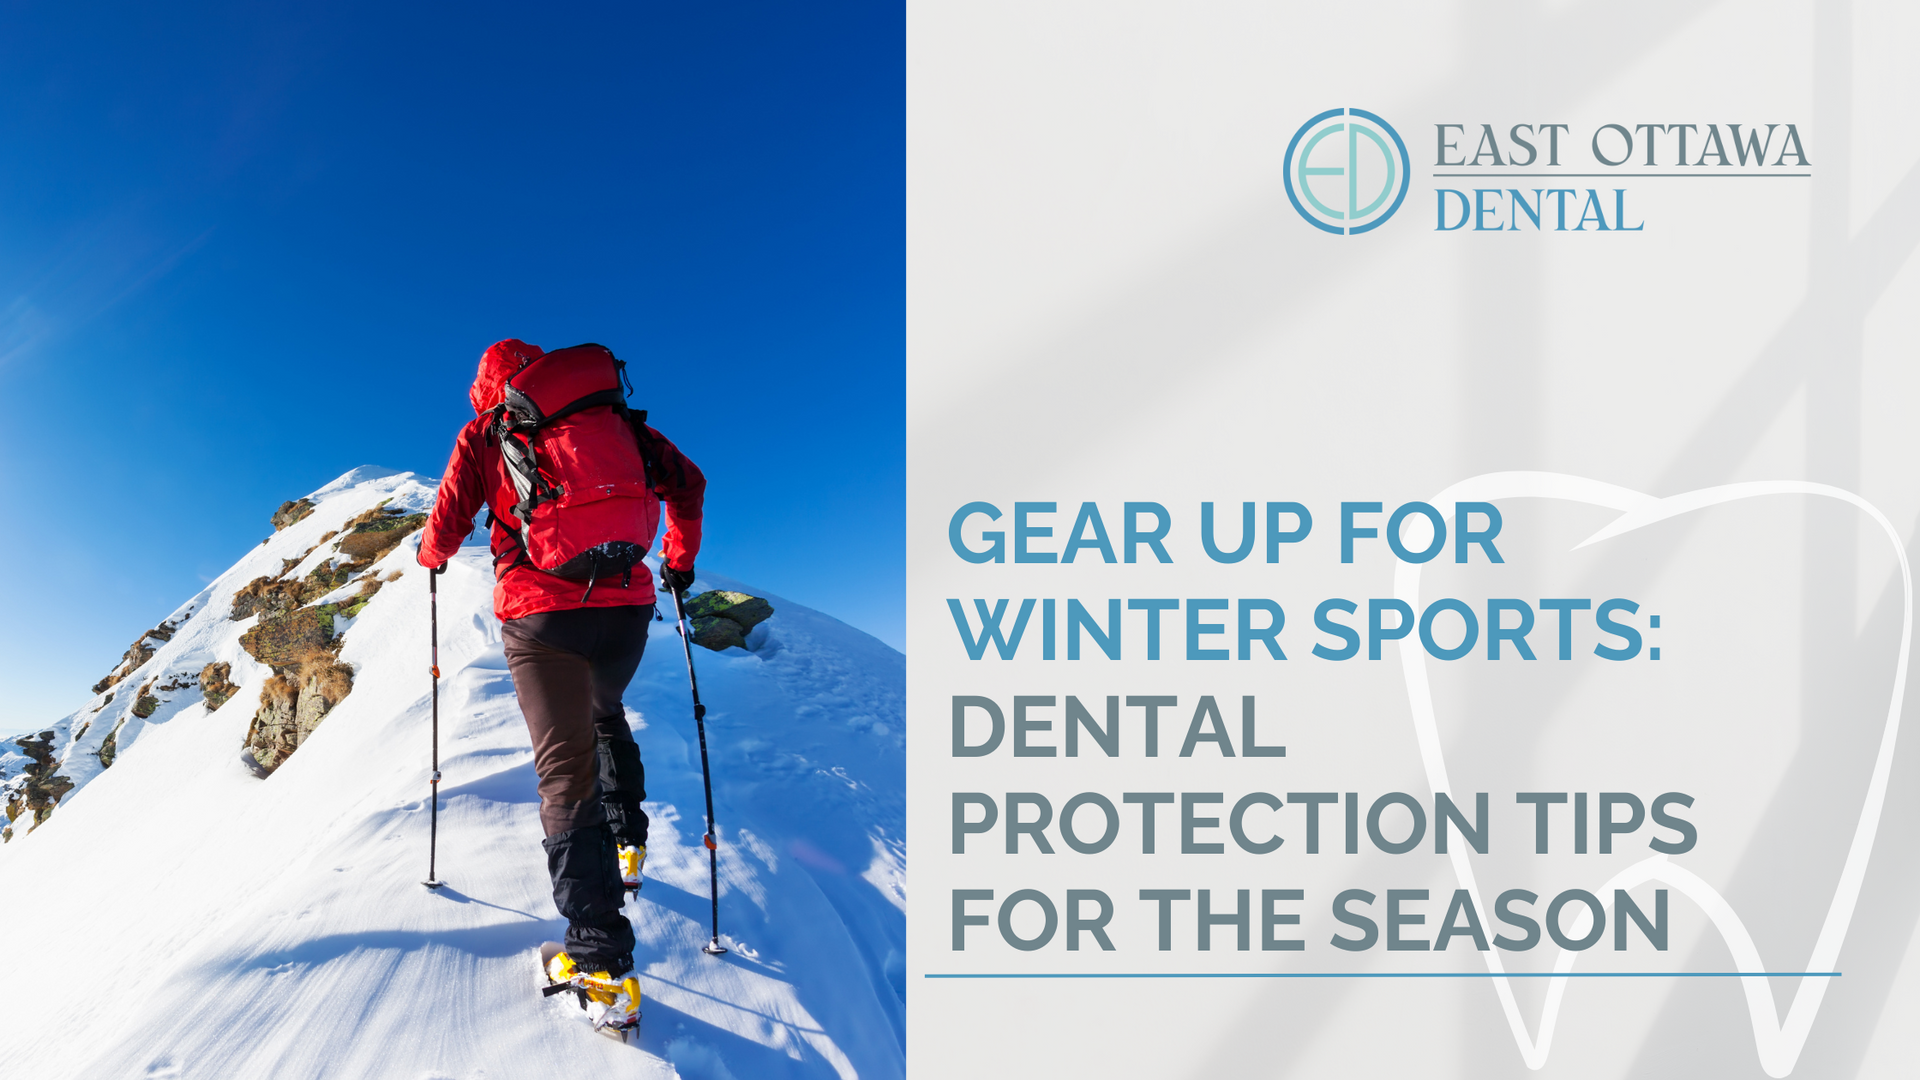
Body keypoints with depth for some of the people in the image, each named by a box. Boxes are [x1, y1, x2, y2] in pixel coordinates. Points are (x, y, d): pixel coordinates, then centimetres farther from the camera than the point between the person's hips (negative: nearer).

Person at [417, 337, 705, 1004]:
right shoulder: (613, 416, 15)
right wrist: (680, 560, 32)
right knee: (605, 714, 33)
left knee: (566, 769, -4)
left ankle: (600, 951, -10)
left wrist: (431, 556, 32)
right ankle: (628, 842, 36)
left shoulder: (485, 433, 9)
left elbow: (446, 525, 9)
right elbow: (687, 483, 17)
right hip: (627, 604, 3)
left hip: (541, 612, -3)